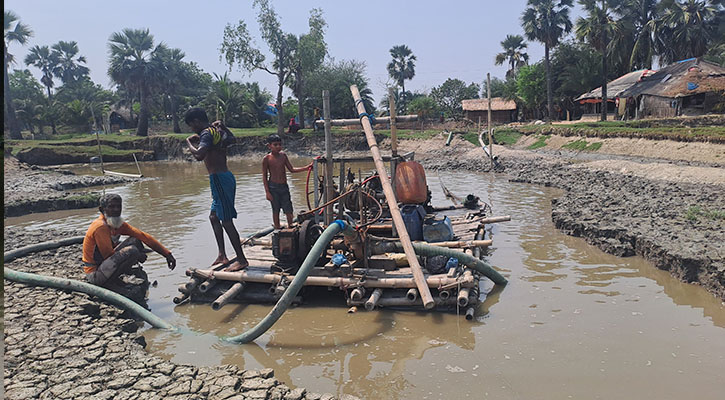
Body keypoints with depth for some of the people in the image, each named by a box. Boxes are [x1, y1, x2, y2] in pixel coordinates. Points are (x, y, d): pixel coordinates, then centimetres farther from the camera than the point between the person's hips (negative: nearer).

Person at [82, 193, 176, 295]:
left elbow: (143, 236, 1)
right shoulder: (100, 226, -20)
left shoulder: (119, 225, 5)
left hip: (104, 266, 9)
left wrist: (167, 254, -4)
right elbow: (108, 255, -19)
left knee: (135, 240, 4)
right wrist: (137, 255, -11)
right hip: (95, 274, -9)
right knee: (131, 251, -28)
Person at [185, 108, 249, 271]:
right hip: (226, 177, 10)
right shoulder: (219, 131, 16)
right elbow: (232, 139, 39)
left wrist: (189, 142, -12)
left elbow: (199, 155, -29)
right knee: (214, 216, 18)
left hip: (219, 179, -10)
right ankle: (222, 255, 21)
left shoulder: (207, 133, -12)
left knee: (226, 221, -6)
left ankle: (242, 259, -1)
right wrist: (221, 125, 36)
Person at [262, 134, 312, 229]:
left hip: (284, 186, 4)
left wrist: (307, 167, -1)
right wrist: (267, 192, -10)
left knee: (288, 210, 4)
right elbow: (264, 176, -5)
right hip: (273, 187, -4)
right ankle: (277, 229, 17)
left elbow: (292, 169, 9)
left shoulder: (283, 155, 5)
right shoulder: (267, 159, -8)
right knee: (275, 210, 5)